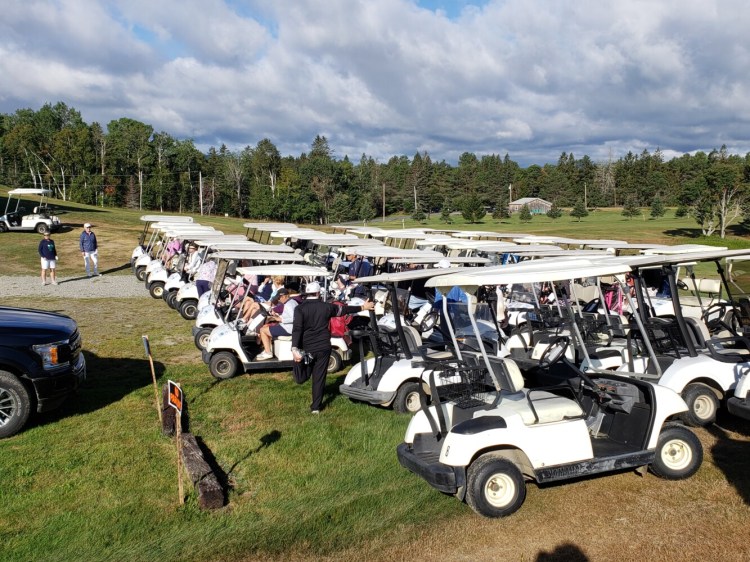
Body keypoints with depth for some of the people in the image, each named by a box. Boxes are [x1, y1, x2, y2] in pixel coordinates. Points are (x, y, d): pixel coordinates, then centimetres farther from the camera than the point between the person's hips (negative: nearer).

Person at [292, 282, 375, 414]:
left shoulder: (300, 309, -6)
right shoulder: (326, 307, 2)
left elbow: (297, 329, -17)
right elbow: (345, 309, 15)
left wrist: (295, 349, -22)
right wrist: (362, 307, 29)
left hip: (307, 348, -2)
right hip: (323, 347, 2)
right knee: (319, 377, 7)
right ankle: (316, 406, 9)